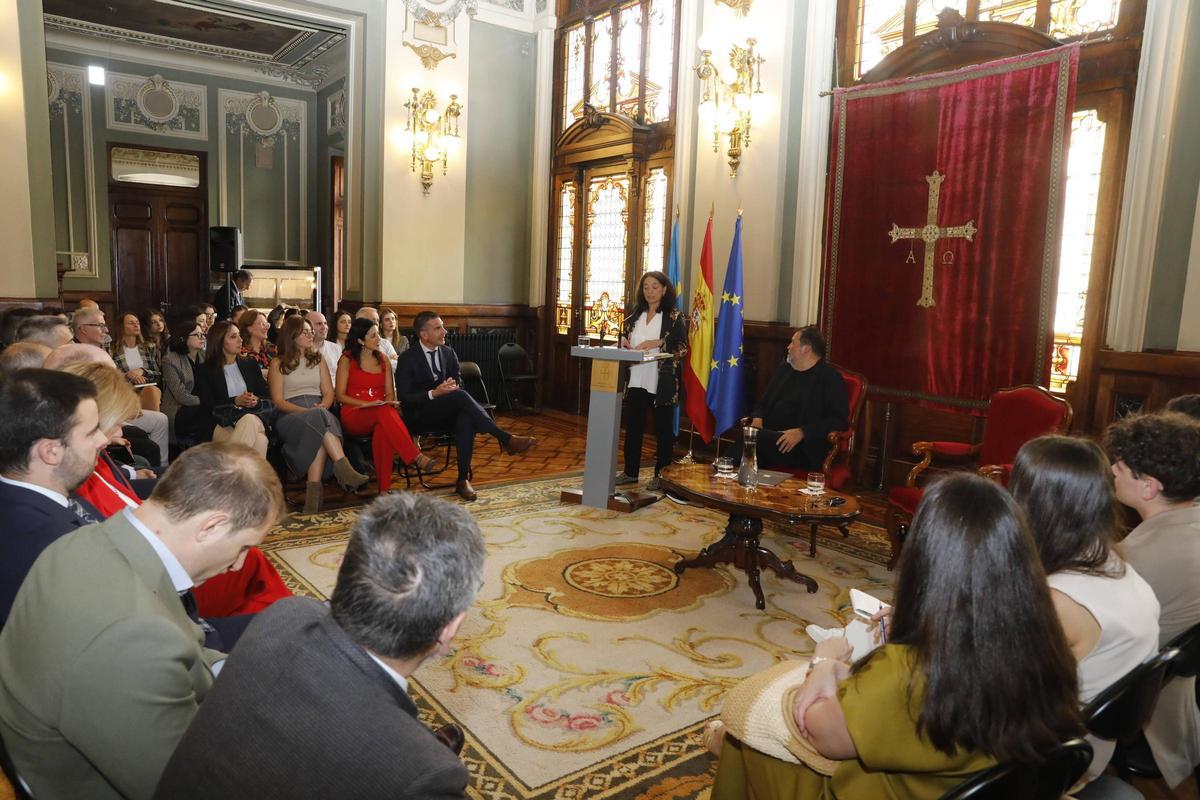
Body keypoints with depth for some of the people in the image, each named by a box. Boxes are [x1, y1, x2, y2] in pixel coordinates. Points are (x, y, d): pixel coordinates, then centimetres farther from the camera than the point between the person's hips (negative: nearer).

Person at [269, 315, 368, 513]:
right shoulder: (278, 363, 12)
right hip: (290, 415, -3)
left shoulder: (318, 359, 24)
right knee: (321, 417, -37)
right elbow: (278, 401, 2)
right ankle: (345, 469, -46)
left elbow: (329, 393, 16)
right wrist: (305, 410, -14)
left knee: (319, 435, -36)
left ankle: (314, 489, -44)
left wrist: (322, 407, -8)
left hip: (318, 412, 3)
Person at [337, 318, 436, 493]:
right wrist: (366, 404, -15)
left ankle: (384, 488, -41)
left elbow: (390, 393, 13)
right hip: (354, 415, -3)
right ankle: (416, 457, -47)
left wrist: (389, 402, -11)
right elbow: (340, 395, -1)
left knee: (383, 429, -37)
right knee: (385, 412, -38)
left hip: (381, 414, 3)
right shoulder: (347, 360, 4)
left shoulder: (383, 359, 16)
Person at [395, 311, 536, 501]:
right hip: (419, 417, -5)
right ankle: (506, 439, -35)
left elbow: (459, 384, 13)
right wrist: (434, 394, -25)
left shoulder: (448, 352, 9)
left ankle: (463, 479, -34)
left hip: (446, 413, 5)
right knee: (460, 396, -33)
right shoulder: (408, 358, -6)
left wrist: (454, 387, -13)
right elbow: (403, 398, -11)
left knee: (465, 418, -34)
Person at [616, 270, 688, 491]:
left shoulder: (674, 316, -3)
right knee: (632, 426, 10)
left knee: (663, 429, 4)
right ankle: (630, 472, 21)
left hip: (662, 383, -5)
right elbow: (623, 340, 18)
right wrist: (624, 344, -5)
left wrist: (659, 342, -23)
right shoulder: (634, 315, 12)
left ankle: (661, 475, 14)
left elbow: (682, 348, -10)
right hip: (636, 381, 5)